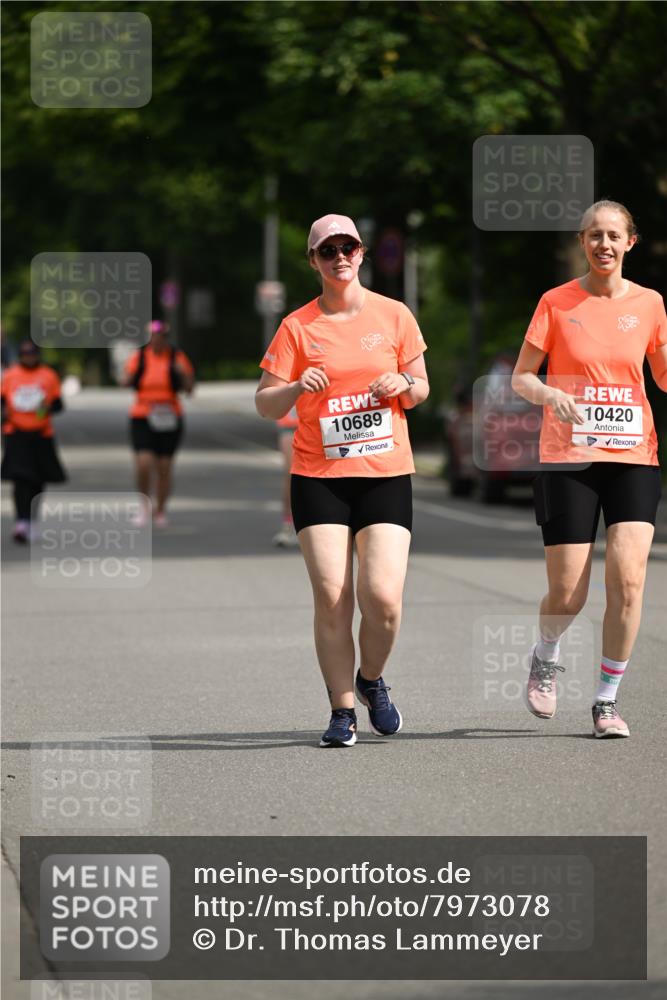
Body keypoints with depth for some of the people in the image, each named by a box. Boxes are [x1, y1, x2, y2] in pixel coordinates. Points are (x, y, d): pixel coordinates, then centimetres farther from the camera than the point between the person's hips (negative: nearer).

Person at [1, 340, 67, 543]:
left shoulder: (48, 376, 3)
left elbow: (58, 404, 5)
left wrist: (48, 408, -16)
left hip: (41, 435, 1)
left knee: (37, 481, 10)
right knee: (20, 478, -14)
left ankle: (33, 519, 29)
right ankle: (21, 523, -20)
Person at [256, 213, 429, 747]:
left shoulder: (394, 315, 6)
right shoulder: (297, 327, 3)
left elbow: (420, 389, 15)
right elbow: (266, 405, 2)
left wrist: (403, 384, -8)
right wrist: (296, 387, -18)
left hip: (386, 474, 0)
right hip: (318, 476, 0)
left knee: (383, 597, -12)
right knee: (331, 598, -8)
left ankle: (372, 680, 18)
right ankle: (342, 712, 5)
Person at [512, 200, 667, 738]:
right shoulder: (557, 302, 1)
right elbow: (521, 376, 3)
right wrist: (550, 394, -18)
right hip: (568, 457, -1)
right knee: (567, 594, -3)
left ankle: (608, 700, 1)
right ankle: (546, 659, 31)